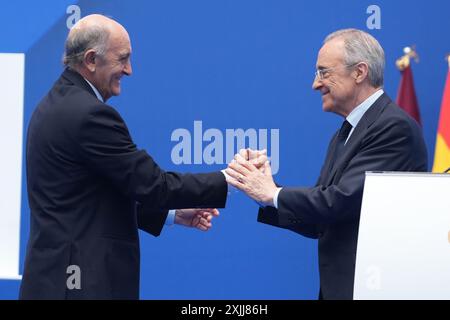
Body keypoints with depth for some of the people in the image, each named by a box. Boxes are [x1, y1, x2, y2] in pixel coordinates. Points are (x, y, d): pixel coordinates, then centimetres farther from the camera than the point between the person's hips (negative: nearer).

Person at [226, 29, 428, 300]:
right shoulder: (344, 135, 14)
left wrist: (274, 193, -9)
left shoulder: (395, 127, -14)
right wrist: (263, 189, -2)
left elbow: (343, 200, -22)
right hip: (337, 287, 8)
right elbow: (318, 223, 11)